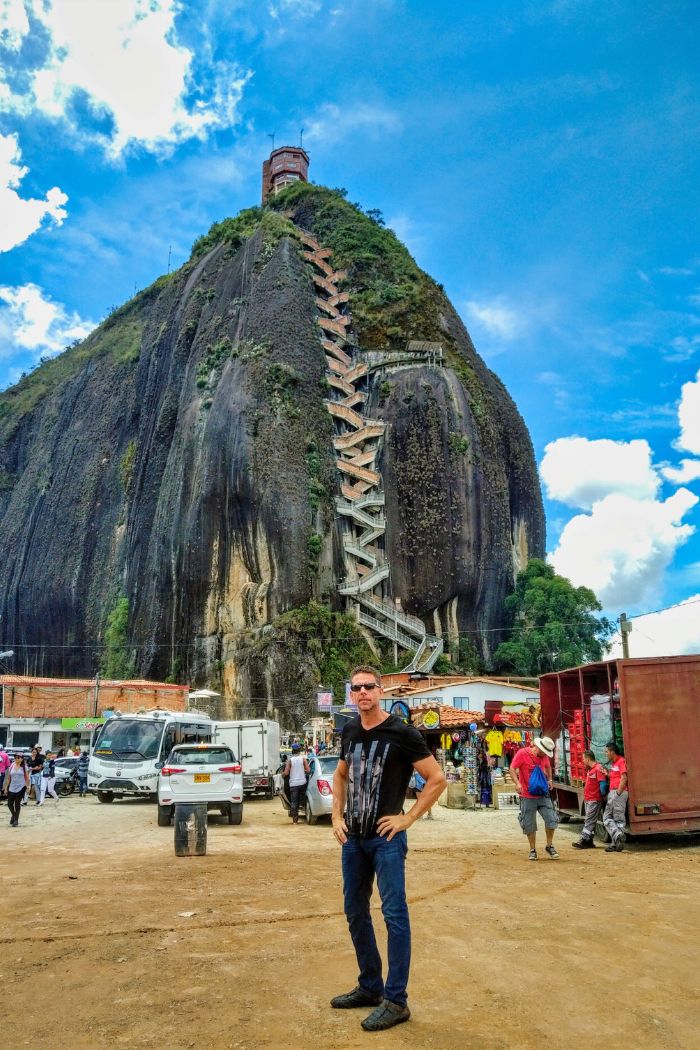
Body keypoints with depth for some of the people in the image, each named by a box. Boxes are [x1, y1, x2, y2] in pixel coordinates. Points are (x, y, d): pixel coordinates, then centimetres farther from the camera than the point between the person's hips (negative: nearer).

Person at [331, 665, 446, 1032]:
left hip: (386, 837, -7)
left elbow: (437, 779, -11)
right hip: (353, 837, 7)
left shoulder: (401, 733, -13)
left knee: (394, 913, -1)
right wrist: (337, 816, 9)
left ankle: (395, 1001, 11)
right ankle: (369, 987, 31)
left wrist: (408, 818, -12)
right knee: (355, 912, 15)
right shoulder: (349, 731, 5)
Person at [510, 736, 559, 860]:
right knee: (529, 825, 4)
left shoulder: (544, 756, 5)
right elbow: (512, 769, -12)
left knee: (551, 820, -1)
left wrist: (550, 780, 12)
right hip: (527, 796, -4)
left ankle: (549, 847, 18)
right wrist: (517, 783, -25)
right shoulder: (522, 753, -11)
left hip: (543, 794, 4)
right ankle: (533, 850, 19)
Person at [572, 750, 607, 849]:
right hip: (587, 799, 10)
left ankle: (583, 840, -10)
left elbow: (603, 783, -18)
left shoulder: (598, 768, -15)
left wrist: (602, 795, -13)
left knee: (589, 821, -8)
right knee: (588, 821, 11)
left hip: (595, 800, -10)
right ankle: (589, 841, 15)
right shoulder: (589, 769, 16)